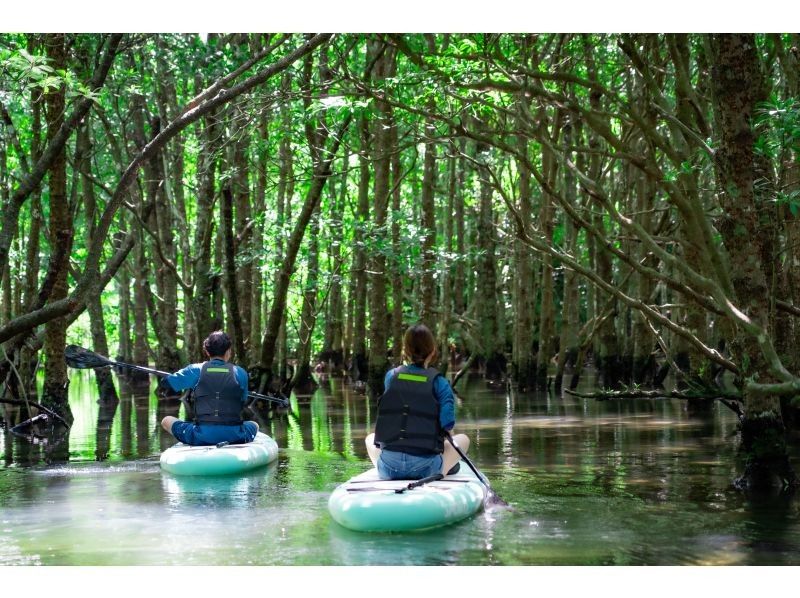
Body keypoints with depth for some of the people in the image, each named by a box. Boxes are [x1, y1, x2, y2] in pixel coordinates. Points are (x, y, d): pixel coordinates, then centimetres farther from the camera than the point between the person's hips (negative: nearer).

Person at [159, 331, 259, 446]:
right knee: (254, 425, 35)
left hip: (202, 437, -2)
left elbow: (164, 385, 10)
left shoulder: (196, 370, 2)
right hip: (234, 436, 2)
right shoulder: (240, 373, 3)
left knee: (167, 421, 20)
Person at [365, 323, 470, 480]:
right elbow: (448, 424, -10)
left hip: (388, 468, 2)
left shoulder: (390, 376, 5)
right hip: (425, 469, -2)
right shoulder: (439, 383, -3)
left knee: (371, 438, 36)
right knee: (463, 439, 23)